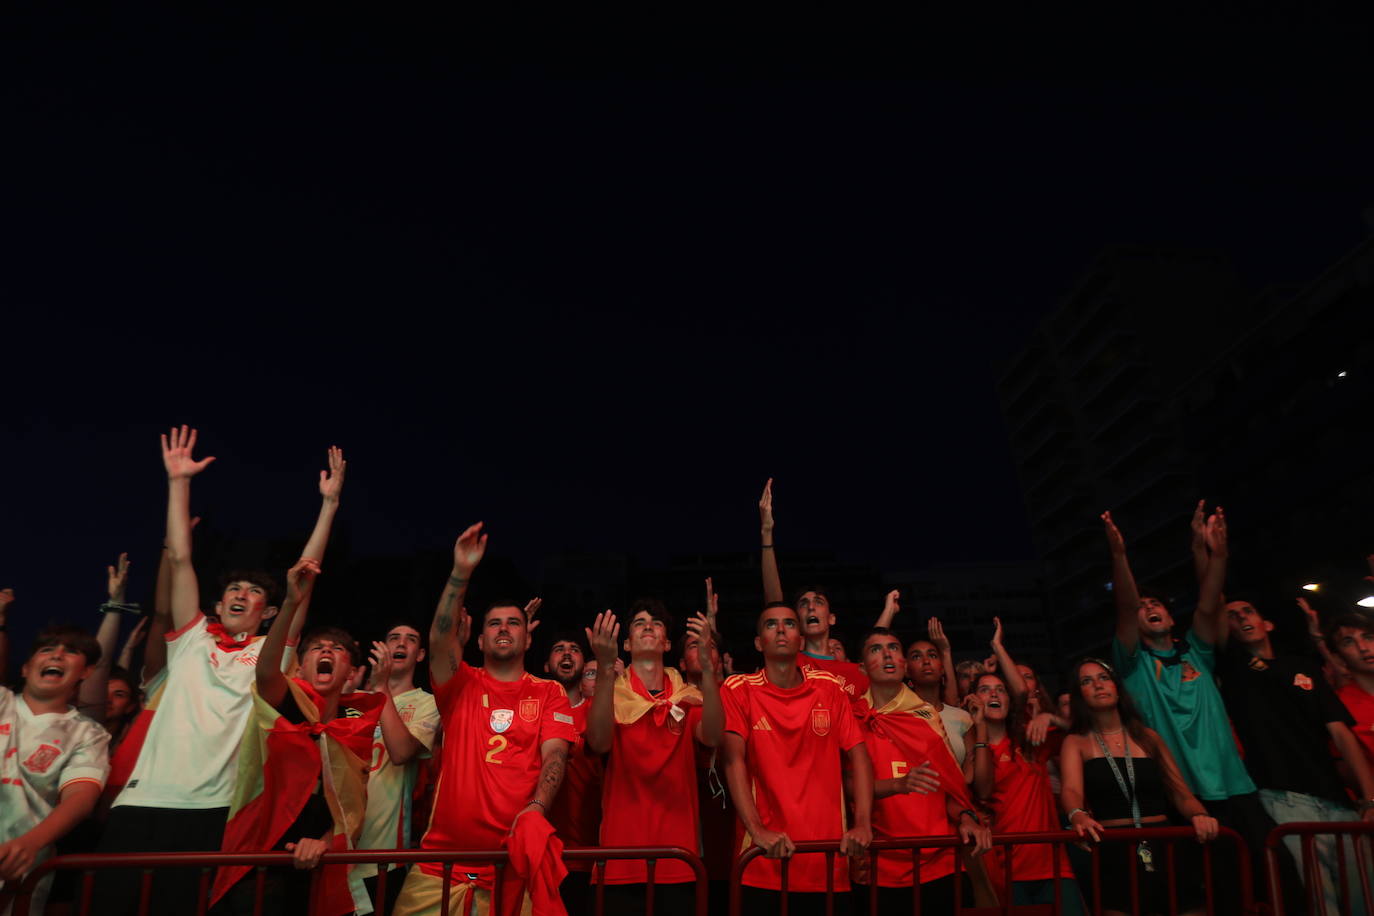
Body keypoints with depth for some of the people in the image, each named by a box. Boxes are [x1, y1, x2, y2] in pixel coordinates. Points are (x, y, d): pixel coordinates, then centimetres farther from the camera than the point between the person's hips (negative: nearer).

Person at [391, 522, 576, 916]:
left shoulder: (549, 693, 8)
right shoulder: (463, 686, 9)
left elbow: (554, 756, -3)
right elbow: (440, 639, -8)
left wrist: (535, 809, -21)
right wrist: (461, 572, -18)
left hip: (514, 858, -1)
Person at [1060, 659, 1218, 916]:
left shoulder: (1148, 737, 15)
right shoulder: (1076, 742, 6)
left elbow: (1181, 793, 10)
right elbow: (1071, 790, -10)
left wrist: (1199, 815, -12)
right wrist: (1078, 816, -33)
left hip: (1165, 845, 3)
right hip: (1113, 851, -2)